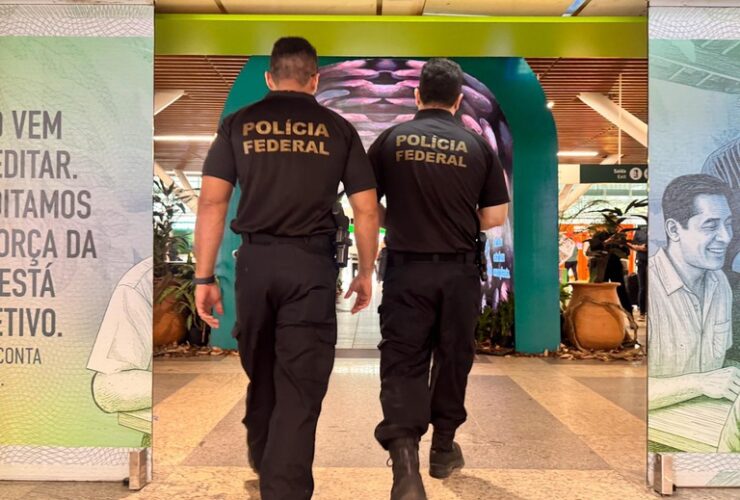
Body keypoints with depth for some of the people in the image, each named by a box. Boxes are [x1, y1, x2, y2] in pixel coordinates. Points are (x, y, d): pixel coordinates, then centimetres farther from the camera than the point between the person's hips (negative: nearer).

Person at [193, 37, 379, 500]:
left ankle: (261, 459, 45)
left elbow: (212, 203, -1)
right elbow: (366, 209, 3)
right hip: (312, 263, -2)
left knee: (260, 370, 23)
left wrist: (205, 277, 2)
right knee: (301, 385, 3)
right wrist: (366, 272, 14)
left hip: (255, 260, 3)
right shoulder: (338, 128, 5)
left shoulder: (239, 123, 7)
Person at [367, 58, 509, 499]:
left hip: (407, 269, -1)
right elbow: (494, 219, -1)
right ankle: (444, 449, 32)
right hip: (459, 271, 1)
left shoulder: (390, 139, -2)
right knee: (453, 358, 17)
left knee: (402, 363, 3)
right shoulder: (479, 146, -1)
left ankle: (405, 461, -11)